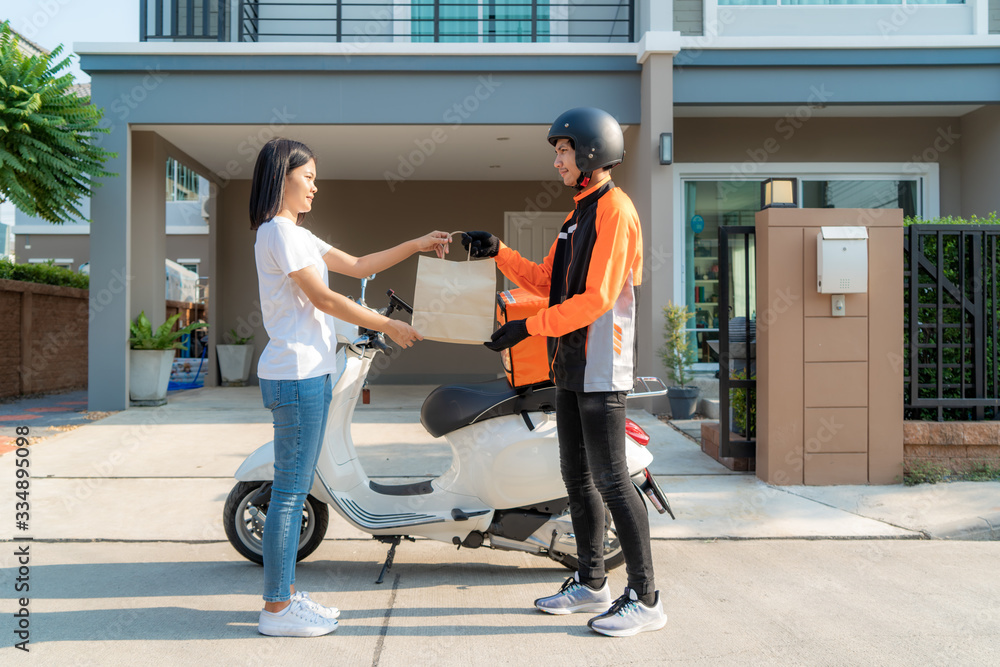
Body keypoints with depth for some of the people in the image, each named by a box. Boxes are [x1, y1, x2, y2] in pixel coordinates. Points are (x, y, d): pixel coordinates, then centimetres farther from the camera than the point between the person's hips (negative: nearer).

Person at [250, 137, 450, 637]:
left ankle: (284, 593, 22)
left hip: (308, 375, 10)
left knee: (294, 489, 13)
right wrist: (388, 326, -10)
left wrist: (417, 245, 18)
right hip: (296, 375, -10)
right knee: (290, 491, -5)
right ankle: (276, 609, 4)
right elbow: (322, 298, -15)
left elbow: (358, 266, 22)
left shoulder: (296, 234, 21)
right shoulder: (278, 231, -10)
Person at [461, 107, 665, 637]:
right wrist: (498, 252, 7)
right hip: (571, 368, 10)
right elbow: (546, 282, 18)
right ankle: (591, 584, 26)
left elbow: (597, 298, -20)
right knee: (577, 478, 14)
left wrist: (529, 327, -20)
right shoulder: (580, 213, 19)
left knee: (611, 480, -7)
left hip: (601, 370, -10)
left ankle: (645, 598, 3)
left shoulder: (615, 210, -12)